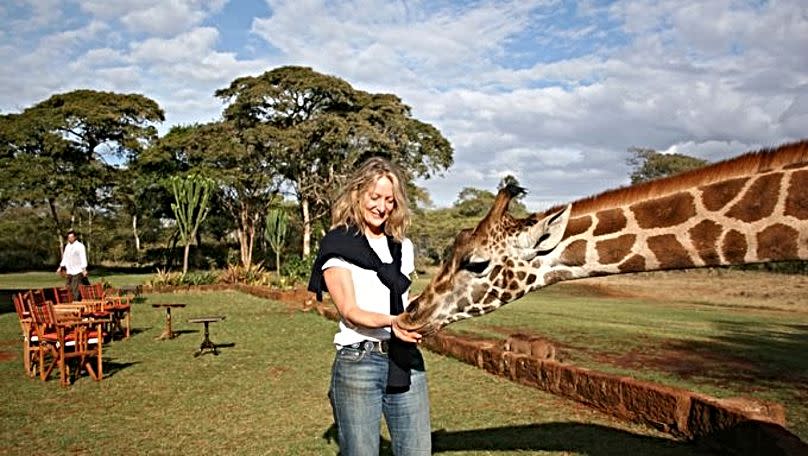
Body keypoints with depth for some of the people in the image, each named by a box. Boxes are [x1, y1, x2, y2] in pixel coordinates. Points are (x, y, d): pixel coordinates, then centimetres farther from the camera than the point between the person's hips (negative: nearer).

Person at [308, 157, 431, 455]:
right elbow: (349, 311, -11)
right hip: (358, 362, -4)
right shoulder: (337, 246, -1)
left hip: (406, 361, 5)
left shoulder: (403, 247, 15)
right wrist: (390, 321, -28)